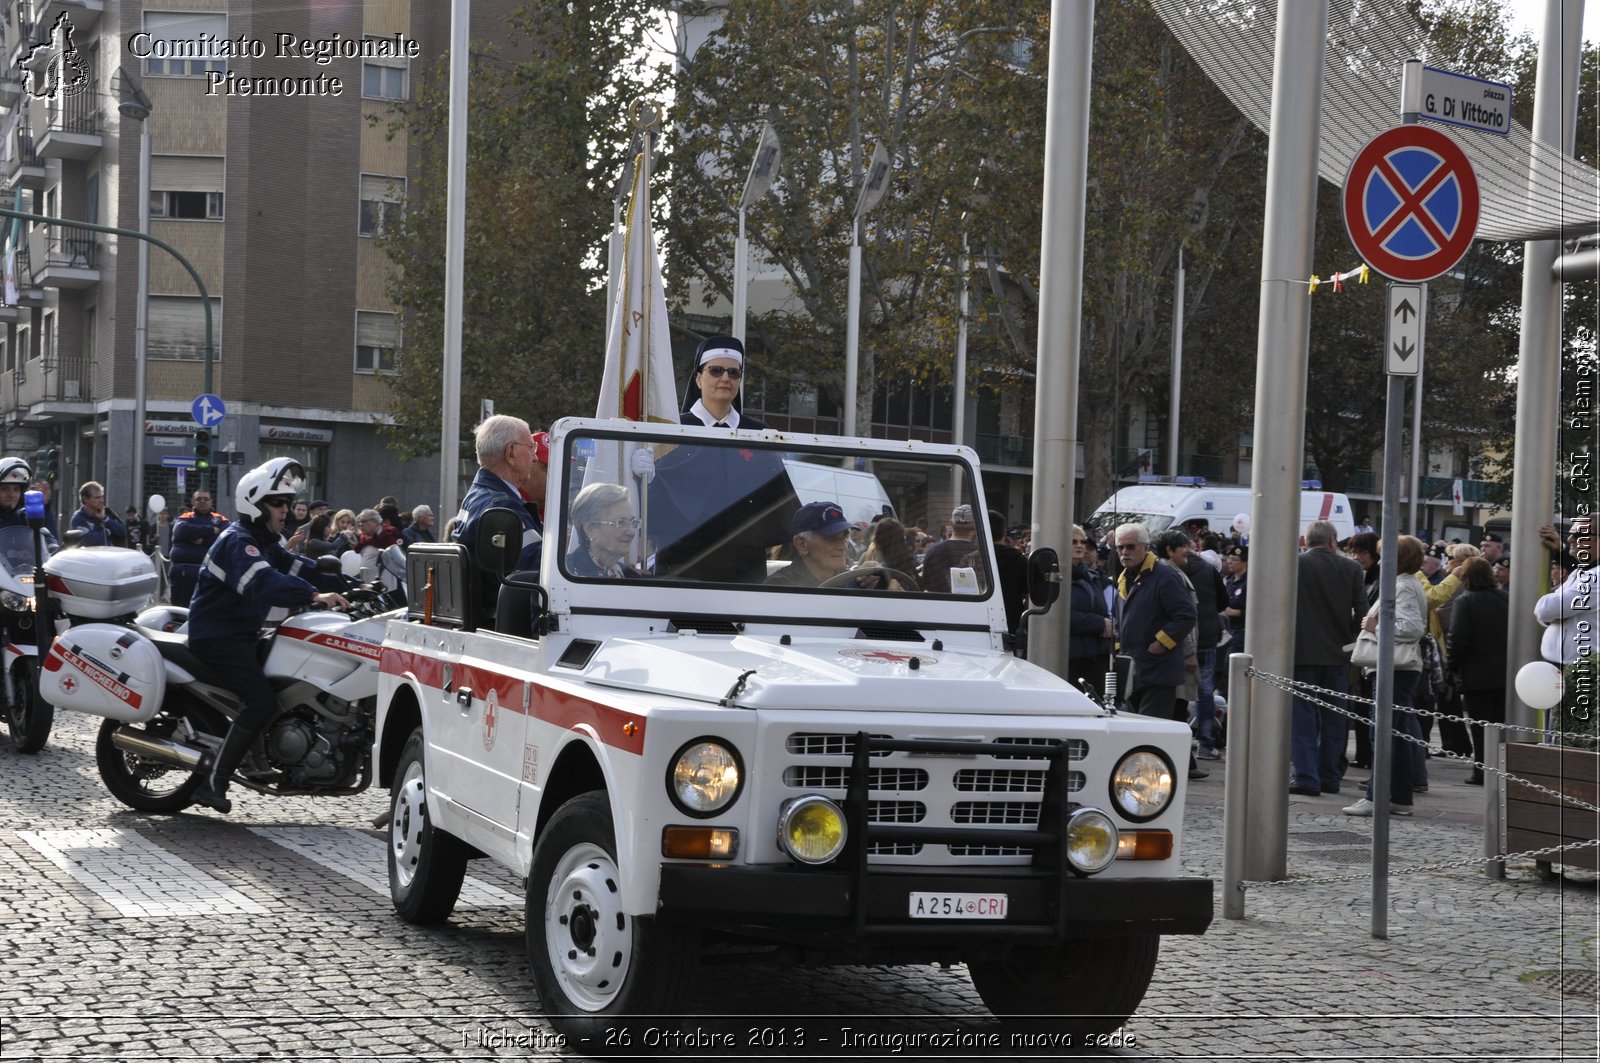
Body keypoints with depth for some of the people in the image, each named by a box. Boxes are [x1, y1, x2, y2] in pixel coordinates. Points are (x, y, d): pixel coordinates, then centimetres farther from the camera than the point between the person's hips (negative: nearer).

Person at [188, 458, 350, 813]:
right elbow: (263, 582, -34)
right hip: (217, 636, -11)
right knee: (263, 702, -24)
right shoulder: (238, 541, -16)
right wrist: (313, 595, -46)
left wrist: (346, 585, -4)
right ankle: (213, 782, -22)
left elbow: (297, 567, 9)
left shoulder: (266, 542, 17)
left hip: (242, 634, 11)